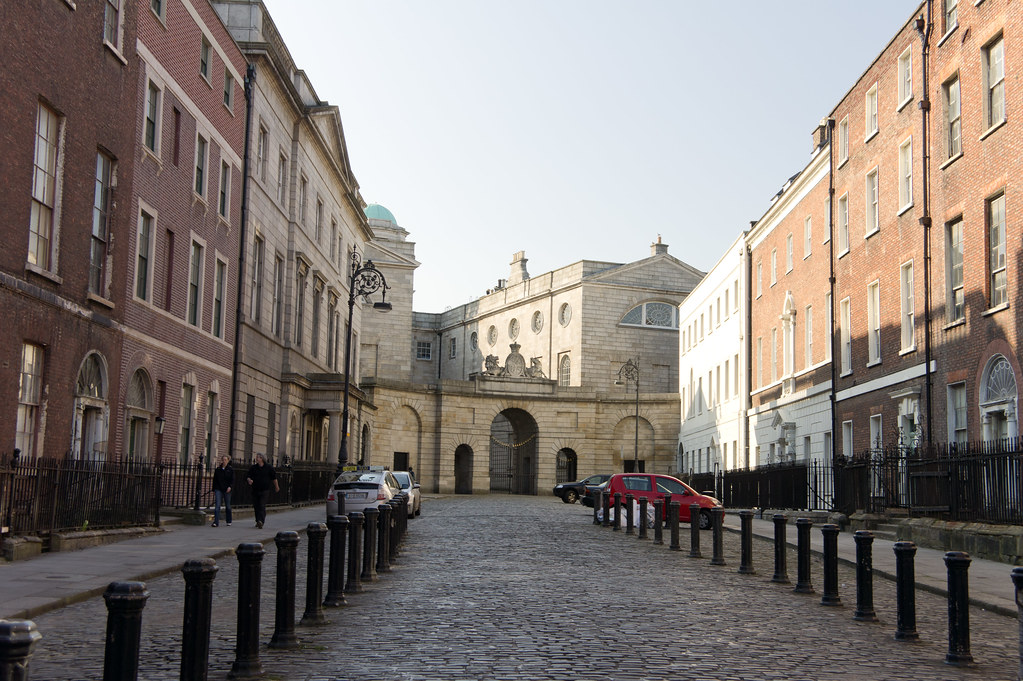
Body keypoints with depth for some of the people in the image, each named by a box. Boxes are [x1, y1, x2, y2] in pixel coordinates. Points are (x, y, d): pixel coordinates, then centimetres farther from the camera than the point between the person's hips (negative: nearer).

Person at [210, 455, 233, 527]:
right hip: (218, 489, 1)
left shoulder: (231, 470, 3)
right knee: (217, 505, -11)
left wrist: (230, 487, -17)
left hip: (227, 490, -1)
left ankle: (229, 521, 24)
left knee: (227, 506, 8)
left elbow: (233, 480, 0)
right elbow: (215, 480, 13)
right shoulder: (218, 469, 8)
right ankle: (216, 522, -16)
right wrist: (214, 490, 10)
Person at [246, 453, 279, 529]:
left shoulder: (269, 467, 0)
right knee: (256, 506, 7)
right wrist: (249, 480, -18)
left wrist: (276, 486, 18)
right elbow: (247, 476, 5)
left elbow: (274, 478, 10)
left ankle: (261, 521, -26)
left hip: (264, 490, -3)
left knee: (262, 506, -15)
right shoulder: (253, 467, 5)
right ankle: (258, 521, 20)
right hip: (255, 490, 3)